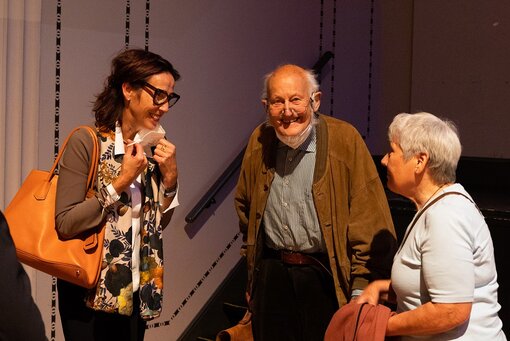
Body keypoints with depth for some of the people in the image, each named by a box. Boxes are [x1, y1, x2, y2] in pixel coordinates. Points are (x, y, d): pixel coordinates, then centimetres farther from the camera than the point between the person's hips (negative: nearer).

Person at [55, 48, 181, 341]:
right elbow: (65, 224, -20)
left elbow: (158, 222, 9)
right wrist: (121, 182, -22)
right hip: (91, 294, -5)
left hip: (137, 292, 6)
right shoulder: (87, 142, -15)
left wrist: (170, 177, -6)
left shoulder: (155, 147, 3)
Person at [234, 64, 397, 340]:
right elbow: (244, 203, 19)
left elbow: (370, 221, -11)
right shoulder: (260, 141, 3)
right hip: (271, 274, 4)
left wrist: (363, 286, -13)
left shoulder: (345, 140, -11)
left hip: (326, 278, -4)